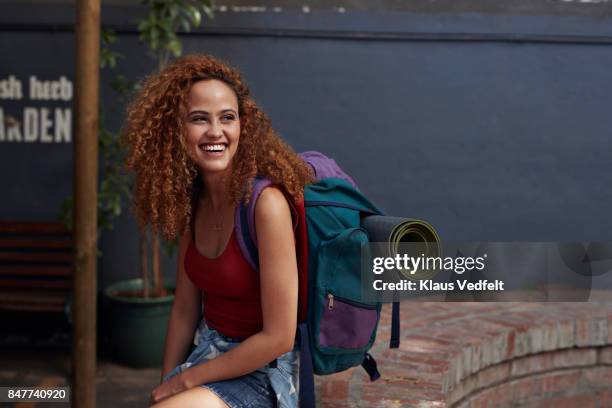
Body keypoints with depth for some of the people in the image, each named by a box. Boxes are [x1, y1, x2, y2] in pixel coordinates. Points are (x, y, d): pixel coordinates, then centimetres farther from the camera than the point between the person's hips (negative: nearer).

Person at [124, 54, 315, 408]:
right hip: (205, 350, 6)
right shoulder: (192, 199, -1)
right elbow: (185, 308, 5)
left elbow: (278, 337, -19)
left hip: (258, 373, -6)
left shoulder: (266, 203, -21)